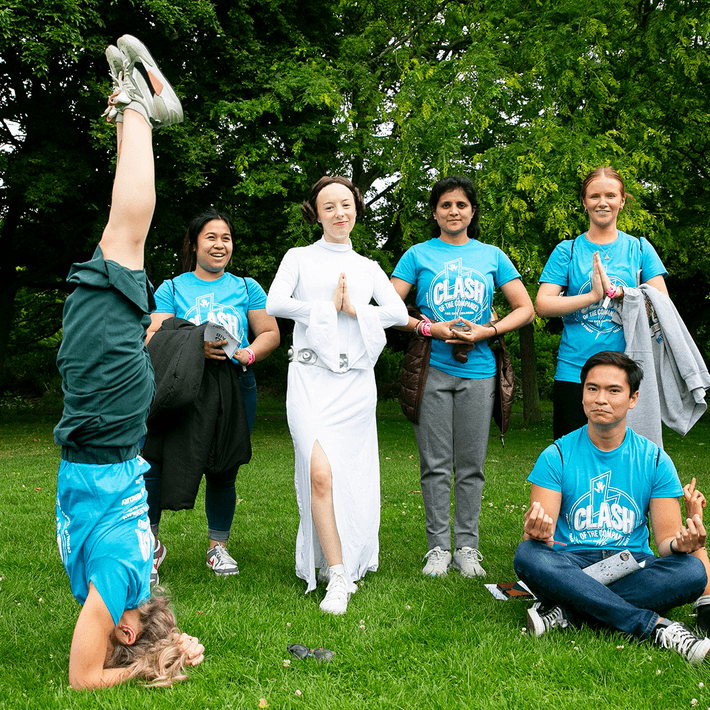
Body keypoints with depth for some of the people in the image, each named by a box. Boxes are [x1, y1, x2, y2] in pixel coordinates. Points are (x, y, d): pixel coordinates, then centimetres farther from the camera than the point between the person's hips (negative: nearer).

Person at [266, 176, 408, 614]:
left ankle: (348, 559, 23)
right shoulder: (299, 258, 11)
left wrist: (354, 309, -8)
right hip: (311, 377, -3)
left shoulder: (368, 267, 19)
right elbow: (275, 303, -7)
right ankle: (338, 576, -11)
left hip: (356, 380, 3)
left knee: (352, 476, 3)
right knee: (320, 473, -16)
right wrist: (327, 306, -6)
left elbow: (399, 312, 3)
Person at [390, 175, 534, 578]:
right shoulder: (418, 255, 9)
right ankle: (438, 546, 10)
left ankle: (467, 546, 13)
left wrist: (487, 331, -6)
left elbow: (525, 310, 10)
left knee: (471, 465, 4)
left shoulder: (492, 255, 12)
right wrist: (430, 328, -10)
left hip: (478, 370, 1)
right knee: (436, 464, 1)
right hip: (432, 369, -1)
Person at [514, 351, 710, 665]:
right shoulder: (557, 456, 1)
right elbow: (539, 536, -6)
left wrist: (682, 543, -22)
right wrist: (535, 532, -32)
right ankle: (656, 626, -31)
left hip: (633, 567, 1)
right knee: (528, 555, -33)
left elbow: (667, 540, 3)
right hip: (570, 565, -1)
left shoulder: (654, 460, 5)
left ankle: (567, 610, -26)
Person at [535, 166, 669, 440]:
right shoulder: (567, 251, 7)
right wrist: (593, 296, -14)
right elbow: (542, 305, -3)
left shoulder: (639, 249, 11)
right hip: (573, 373, -1)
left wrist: (614, 291, -13)